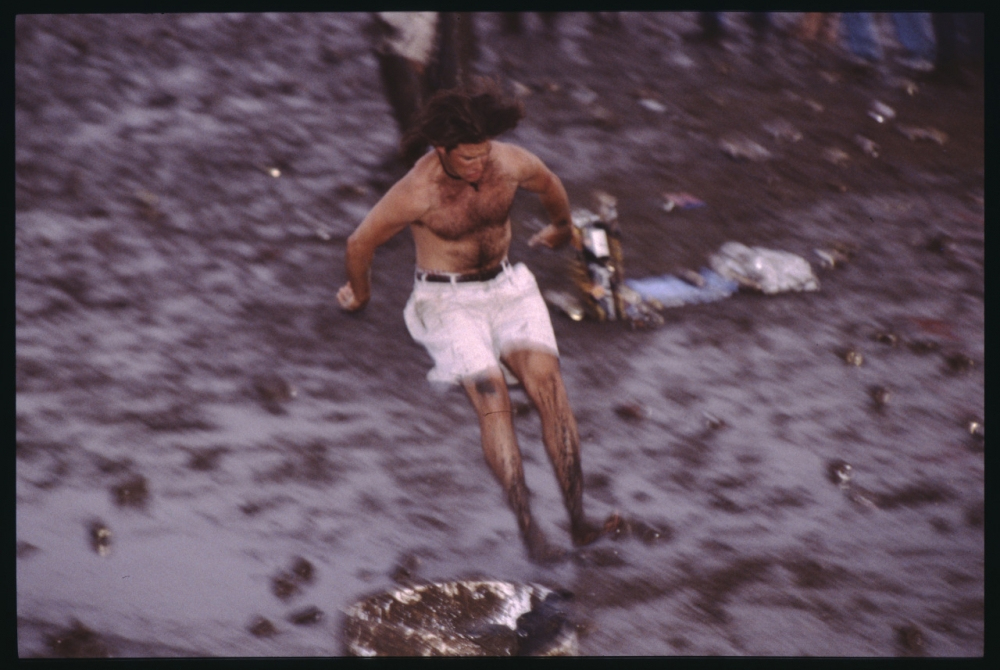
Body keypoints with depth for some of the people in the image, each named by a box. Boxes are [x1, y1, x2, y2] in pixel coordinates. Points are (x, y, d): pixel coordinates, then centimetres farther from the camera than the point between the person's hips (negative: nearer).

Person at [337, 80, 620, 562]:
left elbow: (549, 186, 16)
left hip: (506, 288, 4)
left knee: (547, 382, -18)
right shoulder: (416, 192, -21)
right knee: (491, 396, -24)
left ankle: (578, 521, -19)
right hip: (447, 300, -4)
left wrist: (562, 228, 36)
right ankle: (527, 528, -26)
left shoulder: (511, 163, -10)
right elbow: (360, 244, -5)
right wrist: (360, 294, 14)